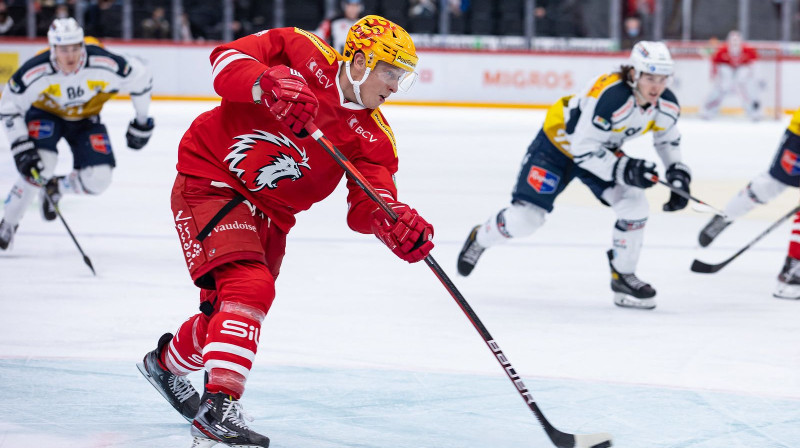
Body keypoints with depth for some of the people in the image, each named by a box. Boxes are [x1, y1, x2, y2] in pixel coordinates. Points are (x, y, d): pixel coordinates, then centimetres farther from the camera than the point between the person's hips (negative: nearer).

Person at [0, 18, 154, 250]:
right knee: (40, 167, -27)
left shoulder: (102, 64, -33)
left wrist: (141, 124, -5)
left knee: (98, 179, -12)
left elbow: (141, 78, -16)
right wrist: (21, 148, -26)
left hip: (85, 117, 2)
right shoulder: (36, 72, -33)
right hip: (45, 113, -2)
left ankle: (55, 188, 19)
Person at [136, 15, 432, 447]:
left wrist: (394, 221, -36)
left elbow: (364, 207, -13)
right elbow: (226, 59, -23)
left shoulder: (373, 136, -4)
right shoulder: (301, 53, -15)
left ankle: (165, 362, 46)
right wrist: (270, 85, -42)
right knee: (249, 287, -25)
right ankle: (219, 406, -29)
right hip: (209, 181, -7)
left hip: (268, 213, 7)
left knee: (224, 312, 16)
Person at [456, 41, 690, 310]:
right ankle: (480, 238, 26)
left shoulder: (666, 104, -16)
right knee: (525, 217, -7)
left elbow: (667, 138, 7)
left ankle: (623, 277, 4)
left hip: (604, 149, 6)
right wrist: (622, 169, -40)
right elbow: (584, 149, -35)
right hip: (559, 142, -6)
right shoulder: (609, 96, -39)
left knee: (635, 205, -15)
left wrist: (678, 174, -4)